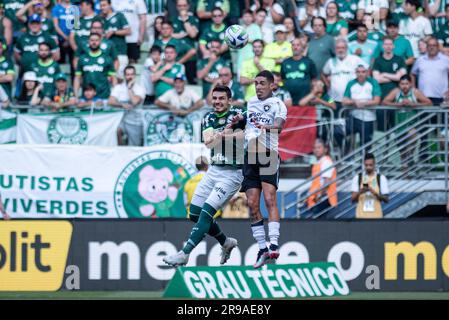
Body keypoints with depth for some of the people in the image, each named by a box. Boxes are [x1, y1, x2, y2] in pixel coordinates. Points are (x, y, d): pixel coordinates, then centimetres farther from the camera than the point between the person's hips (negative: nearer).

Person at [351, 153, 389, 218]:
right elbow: (352, 199, 4)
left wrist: (375, 193, -15)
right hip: (361, 215, 1)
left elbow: (386, 199, 3)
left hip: (376, 215, 0)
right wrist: (360, 192, -17)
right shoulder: (357, 178, 6)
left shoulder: (381, 178, 3)